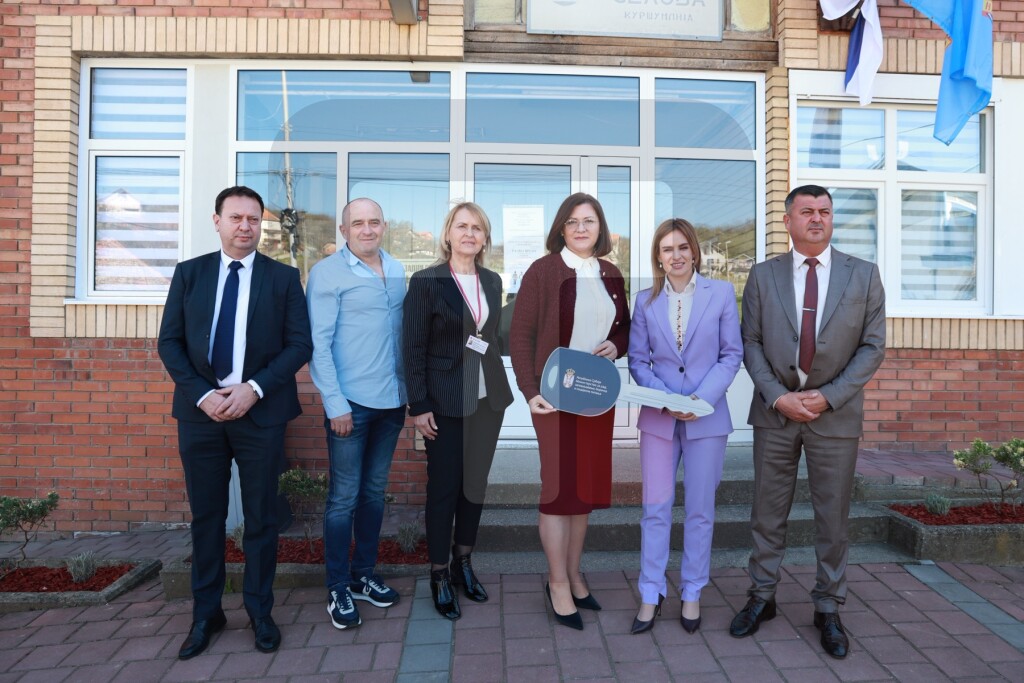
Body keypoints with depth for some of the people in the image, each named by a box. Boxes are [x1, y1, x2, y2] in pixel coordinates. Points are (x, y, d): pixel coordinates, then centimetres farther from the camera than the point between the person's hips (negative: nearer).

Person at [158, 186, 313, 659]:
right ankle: (206, 613, 27)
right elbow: (169, 342, 4)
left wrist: (254, 388, -14)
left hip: (261, 411, -2)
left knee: (261, 516, 7)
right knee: (205, 515, 11)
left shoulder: (283, 277, 2)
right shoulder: (189, 273, 7)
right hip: (201, 410, 2)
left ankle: (259, 611, 23)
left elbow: (300, 343, -4)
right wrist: (201, 394, -9)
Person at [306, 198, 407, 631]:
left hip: (391, 401, 6)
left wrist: (408, 389, 10)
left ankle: (364, 575, 30)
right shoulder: (326, 273, -6)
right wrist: (335, 404, -14)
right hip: (350, 403, -5)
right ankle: (338, 588, 19)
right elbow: (318, 343, -10)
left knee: (374, 492, 15)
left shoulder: (397, 271, 10)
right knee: (343, 498, 3)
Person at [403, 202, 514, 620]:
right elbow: (413, 347, -9)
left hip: (488, 397, 5)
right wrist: (419, 405, -12)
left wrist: (498, 388, 11)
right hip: (445, 401, -5)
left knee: (476, 484, 13)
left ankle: (462, 564, 31)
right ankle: (438, 576, 22)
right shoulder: (426, 281, -8)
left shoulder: (492, 281, 8)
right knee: (443, 488, 5)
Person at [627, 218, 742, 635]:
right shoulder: (646, 301, 4)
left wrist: (702, 398, -15)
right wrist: (664, 396, -14)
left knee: (700, 510, 9)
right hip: (658, 417, 1)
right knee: (655, 508, 5)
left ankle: (691, 593, 25)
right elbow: (637, 359, 2)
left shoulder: (721, 293, 0)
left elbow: (732, 354, -2)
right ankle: (651, 595, 19)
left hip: (706, 417, -1)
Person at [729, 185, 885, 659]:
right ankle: (761, 598, 27)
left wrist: (828, 396, -12)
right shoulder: (763, 276, 3)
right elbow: (751, 343, 1)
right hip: (775, 410, 1)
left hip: (836, 412, 0)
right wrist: (779, 397, -11)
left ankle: (828, 610, 27)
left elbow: (872, 346, -1)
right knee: (767, 512, 10)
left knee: (833, 518, 10)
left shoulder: (864, 275, 2)